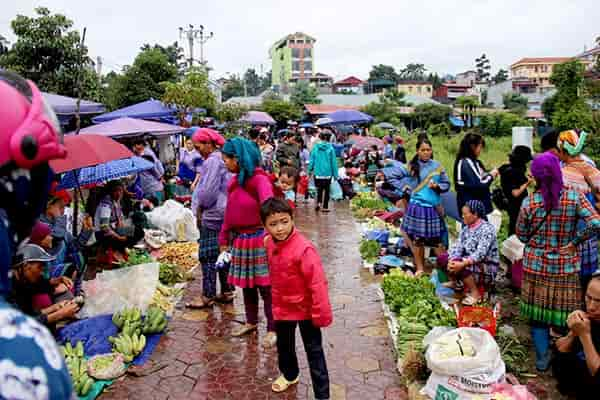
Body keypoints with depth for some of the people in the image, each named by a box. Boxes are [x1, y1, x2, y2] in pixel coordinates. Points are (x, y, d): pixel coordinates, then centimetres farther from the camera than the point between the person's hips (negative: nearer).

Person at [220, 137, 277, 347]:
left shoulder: (259, 179, -17)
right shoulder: (235, 181, 8)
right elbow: (230, 211, 14)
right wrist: (224, 237, 16)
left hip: (258, 239, -8)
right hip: (240, 239, 8)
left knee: (265, 286, 1)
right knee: (246, 284, 18)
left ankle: (272, 328, 15)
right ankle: (251, 321, 35)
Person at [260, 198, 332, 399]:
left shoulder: (304, 248, -30)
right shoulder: (270, 244, -7)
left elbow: (317, 283, -27)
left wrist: (321, 313, -23)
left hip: (305, 307, -7)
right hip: (283, 306, 7)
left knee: (313, 350, 7)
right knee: (284, 344, 27)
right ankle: (289, 374, 54)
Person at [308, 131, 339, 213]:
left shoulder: (315, 147, -4)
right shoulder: (330, 148, -8)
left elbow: (312, 160, 1)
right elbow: (333, 162, -5)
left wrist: (310, 170, 11)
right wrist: (335, 174, 2)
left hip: (318, 172, 2)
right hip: (327, 172, -1)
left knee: (319, 188, 16)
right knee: (327, 190, 10)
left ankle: (319, 202, -4)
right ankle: (325, 207, 12)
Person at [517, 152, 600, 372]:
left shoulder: (529, 202, -11)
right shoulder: (574, 197, -11)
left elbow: (521, 235, -2)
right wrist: (573, 242, -7)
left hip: (536, 265, 0)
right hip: (566, 267, 0)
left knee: (538, 313, 13)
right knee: (568, 313, 15)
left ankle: (542, 358, 24)